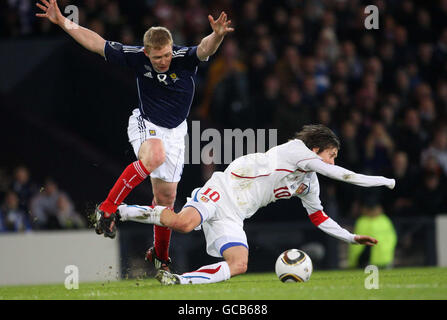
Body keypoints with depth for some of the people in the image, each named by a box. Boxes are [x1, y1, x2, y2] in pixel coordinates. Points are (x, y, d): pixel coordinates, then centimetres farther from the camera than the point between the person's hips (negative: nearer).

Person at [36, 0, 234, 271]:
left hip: (174, 131, 2)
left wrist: (217, 35, -66)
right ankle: (108, 209, -31)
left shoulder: (185, 58, -21)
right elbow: (96, 43, -11)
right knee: (154, 156, -37)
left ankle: (160, 255, 28)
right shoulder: (137, 57, -17)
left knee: (166, 197, 7)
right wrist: (63, 22, -16)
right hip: (145, 124, -2)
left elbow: (206, 49, -43)